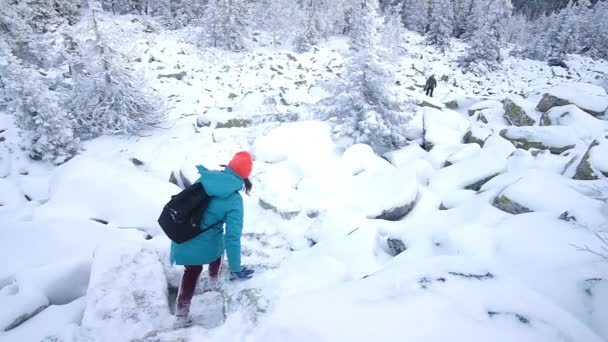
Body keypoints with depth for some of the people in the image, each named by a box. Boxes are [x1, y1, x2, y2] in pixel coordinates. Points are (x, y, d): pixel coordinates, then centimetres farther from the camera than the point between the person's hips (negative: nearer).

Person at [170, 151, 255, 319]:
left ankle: (182, 305, 38)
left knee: (192, 270, 31)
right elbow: (232, 236, -24)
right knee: (217, 247, 35)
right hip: (208, 245, -3)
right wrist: (235, 269, -17)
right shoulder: (234, 200, -22)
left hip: (183, 239, 3)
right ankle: (214, 276, 61)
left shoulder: (205, 178, -9)